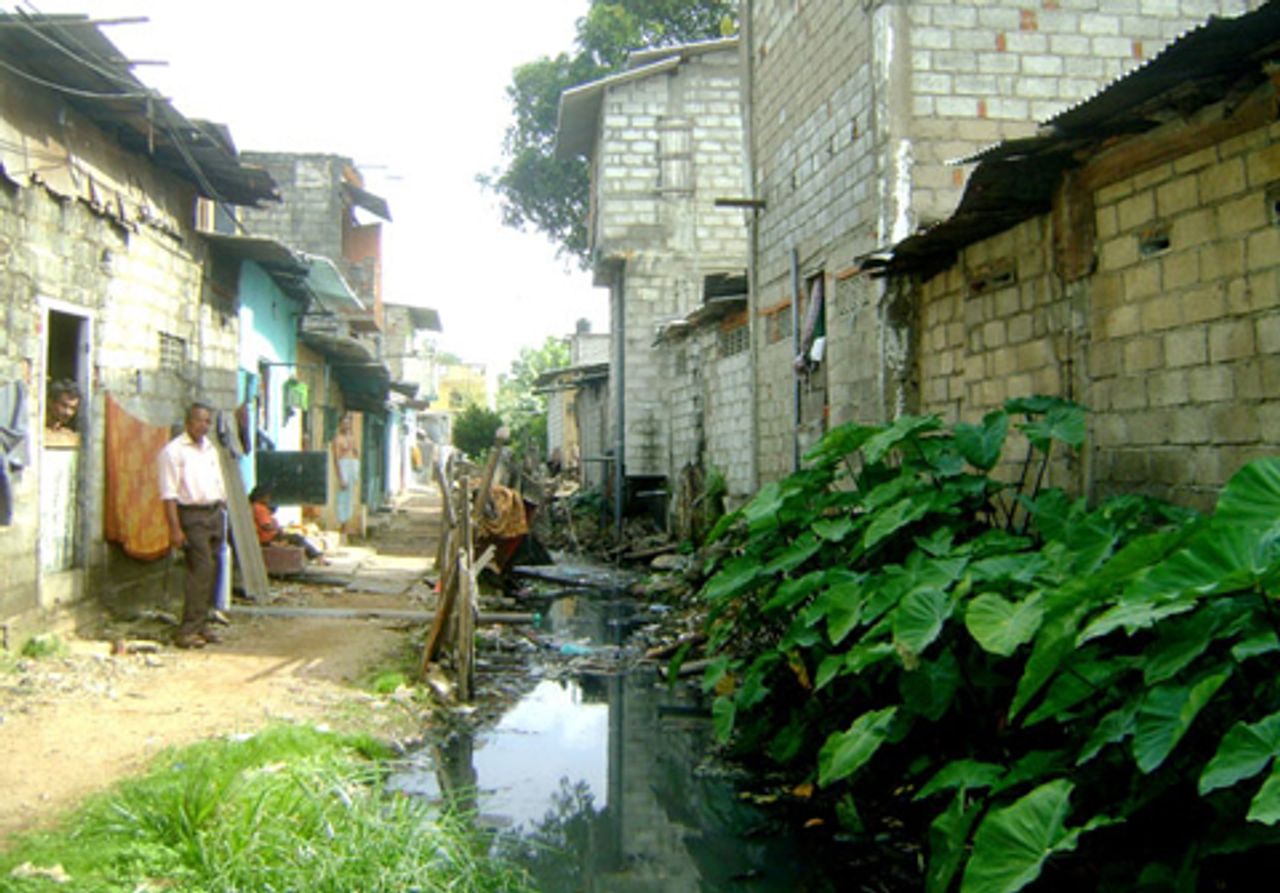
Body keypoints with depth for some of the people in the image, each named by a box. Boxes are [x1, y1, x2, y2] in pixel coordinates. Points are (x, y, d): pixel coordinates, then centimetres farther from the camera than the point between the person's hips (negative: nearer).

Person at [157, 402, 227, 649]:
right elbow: (169, 494, -11)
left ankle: (201, 624, 14)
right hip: (192, 515, -7)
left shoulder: (210, 449, 17)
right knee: (201, 569, -14)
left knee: (211, 572, 5)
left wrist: (223, 517, 16)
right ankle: (187, 631, -13)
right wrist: (175, 528, -17)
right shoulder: (173, 450, -6)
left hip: (214, 513, 7)